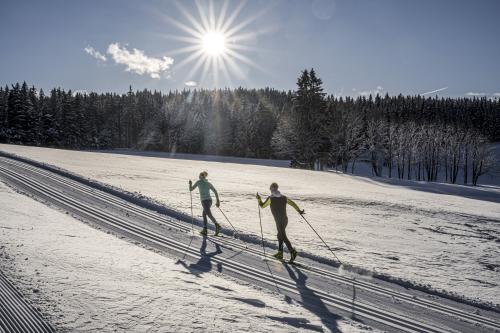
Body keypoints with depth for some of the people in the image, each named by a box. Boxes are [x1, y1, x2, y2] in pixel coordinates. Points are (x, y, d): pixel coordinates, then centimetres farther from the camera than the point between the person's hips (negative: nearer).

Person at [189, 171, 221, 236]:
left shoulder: (199, 181, 4)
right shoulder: (209, 183, 15)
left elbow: (191, 189, 9)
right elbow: (215, 192, 8)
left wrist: (190, 184, 28)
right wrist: (218, 201, 11)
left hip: (204, 201, -6)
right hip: (210, 200, 6)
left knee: (209, 215, -16)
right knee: (204, 214, 21)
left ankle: (217, 225, -38)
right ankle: (204, 230, 18)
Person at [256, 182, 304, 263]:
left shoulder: (270, 198, -6)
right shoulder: (283, 197, 8)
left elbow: (262, 205, 2)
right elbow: (292, 203, 8)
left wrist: (259, 199, 17)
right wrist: (299, 211, 18)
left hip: (279, 221, -6)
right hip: (285, 219, 6)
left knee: (283, 237, -7)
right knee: (280, 235, 20)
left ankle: (292, 251, -22)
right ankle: (280, 253, 25)